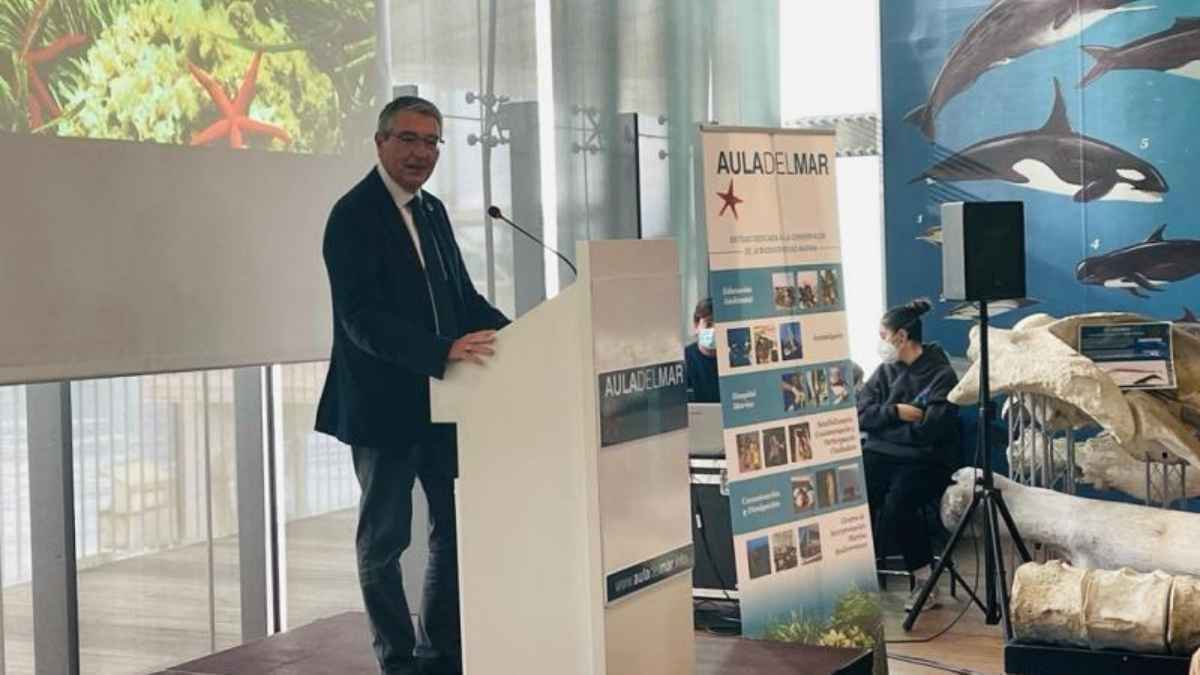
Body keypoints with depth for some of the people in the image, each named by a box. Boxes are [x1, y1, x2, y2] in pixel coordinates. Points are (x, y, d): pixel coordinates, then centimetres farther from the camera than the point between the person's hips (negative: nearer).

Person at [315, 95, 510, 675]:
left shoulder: (432, 210, 11)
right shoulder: (353, 215, -14)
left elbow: (462, 295, 14)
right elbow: (362, 318, -24)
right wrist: (445, 351, -35)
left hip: (440, 401, 8)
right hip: (385, 404, -8)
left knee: (458, 527, 15)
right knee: (385, 538, 7)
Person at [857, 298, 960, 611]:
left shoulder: (941, 375, -2)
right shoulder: (886, 371, 16)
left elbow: (930, 429, -13)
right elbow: (861, 415, 6)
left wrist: (884, 423, -3)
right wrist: (896, 412, -10)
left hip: (926, 459, -5)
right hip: (881, 455, 5)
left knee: (896, 502, -33)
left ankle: (925, 582, -20)